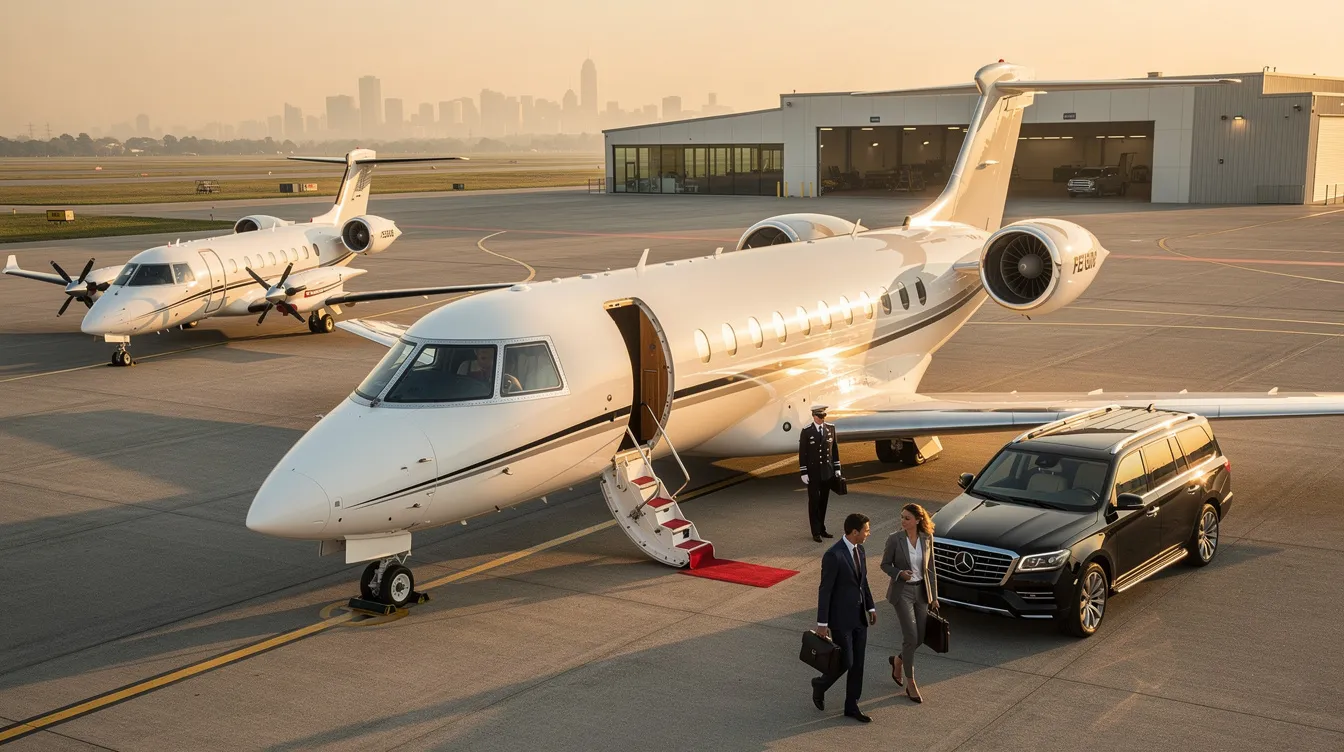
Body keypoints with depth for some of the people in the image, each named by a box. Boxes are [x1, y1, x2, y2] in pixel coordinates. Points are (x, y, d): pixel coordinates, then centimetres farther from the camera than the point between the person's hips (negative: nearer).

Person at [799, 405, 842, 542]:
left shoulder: (831, 428, 3)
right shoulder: (806, 432, -8)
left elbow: (835, 448, 9)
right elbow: (802, 453, -6)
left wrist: (837, 468, 7)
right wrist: (804, 473, -9)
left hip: (828, 471, 4)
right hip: (813, 473, -3)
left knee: (824, 501, 10)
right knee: (814, 501, 1)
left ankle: (822, 529, 20)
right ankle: (816, 532, 7)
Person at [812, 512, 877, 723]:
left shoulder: (859, 550, 4)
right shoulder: (833, 555, -21)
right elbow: (825, 590, -18)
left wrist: (870, 607, 16)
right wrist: (822, 623, -16)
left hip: (859, 616, 8)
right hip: (841, 618, -8)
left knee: (858, 663, 10)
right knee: (845, 662, -2)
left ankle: (852, 706, 20)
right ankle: (820, 685, 25)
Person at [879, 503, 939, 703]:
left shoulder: (927, 539, -2)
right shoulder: (894, 539, -12)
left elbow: (930, 568, 6)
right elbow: (885, 564, -2)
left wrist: (934, 596, 7)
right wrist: (900, 573, -22)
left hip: (921, 591, 4)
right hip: (902, 591, -4)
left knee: (920, 638, 8)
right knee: (910, 637, -7)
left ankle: (898, 660, 37)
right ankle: (910, 683, 7)